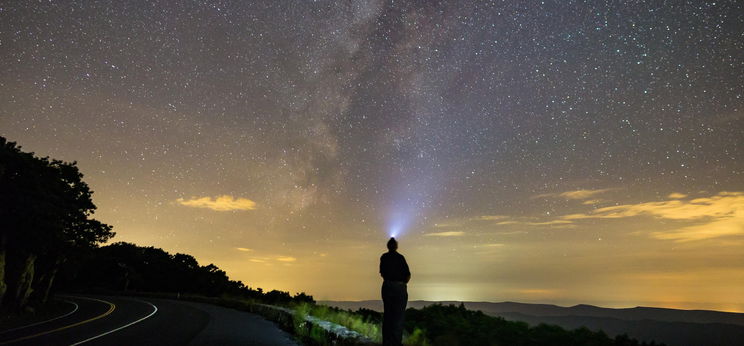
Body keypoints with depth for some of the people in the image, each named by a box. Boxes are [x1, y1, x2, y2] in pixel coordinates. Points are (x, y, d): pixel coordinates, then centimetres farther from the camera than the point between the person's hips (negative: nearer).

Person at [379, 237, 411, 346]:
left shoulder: (383, 257, 3)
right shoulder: (400, 257, -9)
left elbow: (382, 273, 11)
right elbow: (408, 275, -8)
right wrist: (403, 283, 6)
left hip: (386, 287, 4)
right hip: (399, 287, -4)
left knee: (387, 314, 12)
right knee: (398, 315, 2)